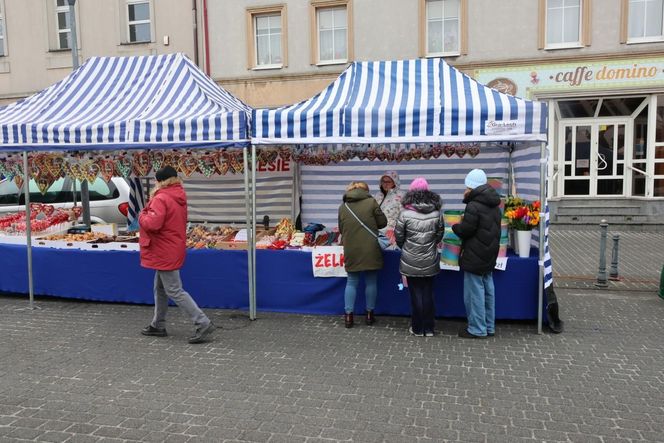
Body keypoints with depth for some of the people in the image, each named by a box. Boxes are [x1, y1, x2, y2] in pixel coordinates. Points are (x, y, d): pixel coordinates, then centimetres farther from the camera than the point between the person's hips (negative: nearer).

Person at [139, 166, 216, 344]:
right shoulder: (178, 197, 9)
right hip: (171, 249, 10)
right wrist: (151, 206, 3)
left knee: (174, 291, -6)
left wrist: (142, 215, -11)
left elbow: (152, 223, -31)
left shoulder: (161, 199, -21)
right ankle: (158, 325, 30)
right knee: (160, 289, 20)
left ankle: (203, 324, -7)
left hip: (165, 252, -10)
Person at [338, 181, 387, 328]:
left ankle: (348, 316, 12)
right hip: (370, 249, -2)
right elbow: (382, 222, 1)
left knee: (351, 282, 12)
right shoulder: (371, 202, -4)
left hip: (351, 251, 2)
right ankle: (369, 314, 21)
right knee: (371, 282, 11)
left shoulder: (343, 206, 5)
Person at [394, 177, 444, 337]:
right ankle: (429, 328, 20)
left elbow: (398, 237, -5)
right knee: (428, 294, 13)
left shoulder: (405, 214, -14)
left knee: (416, 294, 8)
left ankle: (418, 329, 17)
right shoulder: (436, 213, -5)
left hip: (411, 262, -2)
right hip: (430, 261, 2)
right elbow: (440, 235, 4)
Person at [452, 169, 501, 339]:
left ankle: (477, 329, 7)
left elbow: (465, 230, -18)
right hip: (489, 255, 9)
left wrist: (456, 226, 4)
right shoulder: (494, 205, 10)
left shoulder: (474, 206, -19)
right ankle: (489, 326, 24)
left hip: (475, 257, -9)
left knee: (474, 292, -1)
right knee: (488, 290, 15)